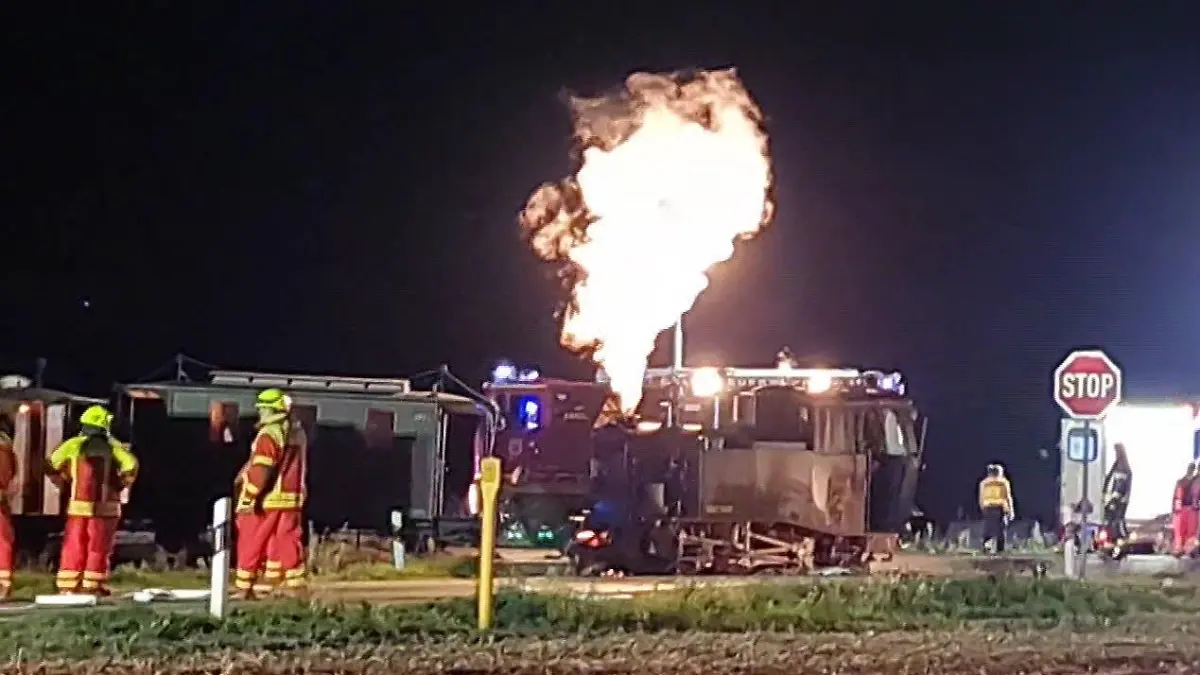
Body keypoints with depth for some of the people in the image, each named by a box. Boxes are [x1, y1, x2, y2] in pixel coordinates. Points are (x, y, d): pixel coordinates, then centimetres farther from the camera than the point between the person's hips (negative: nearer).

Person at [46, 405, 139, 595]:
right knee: (98, 550, 4)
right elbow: (130, 466, -14)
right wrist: (120, 485, 2)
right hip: (105, 507, -1)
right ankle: (93, 588, 2)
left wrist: (65, 484, 14)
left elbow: (51, 465, -1)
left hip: (78, 506, 1)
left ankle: (67, 588, 4)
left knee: (73, 549, 6)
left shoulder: (74, 444, 1)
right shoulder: (113, 446, -1)